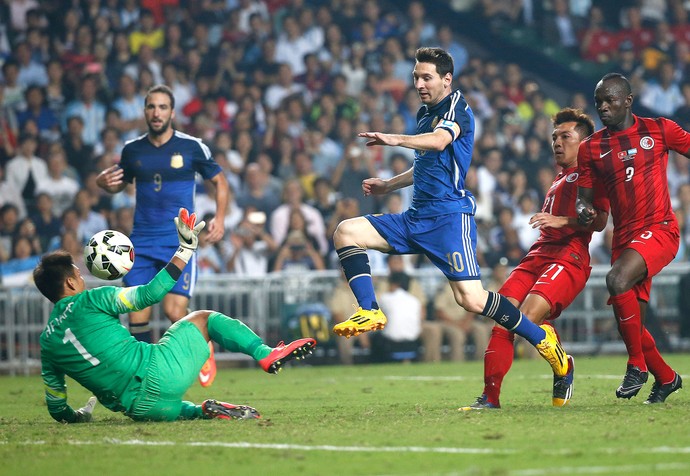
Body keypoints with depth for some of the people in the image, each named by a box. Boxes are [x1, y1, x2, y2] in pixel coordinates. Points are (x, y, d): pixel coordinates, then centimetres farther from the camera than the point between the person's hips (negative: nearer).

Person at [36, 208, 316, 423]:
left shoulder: (47, 341, 13)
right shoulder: (89, 301, -2)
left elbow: (58, 410, 16)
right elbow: (150, 294, -3)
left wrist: (79, 416, 37)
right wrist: (185, 250, 4)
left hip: (137, 407, 5)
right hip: (155, 373, -5)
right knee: (203, 318, 18)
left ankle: (203, 411, 5)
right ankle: (266, 355, 5)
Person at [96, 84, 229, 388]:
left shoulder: (192, 147, -3)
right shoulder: (133, 150, 6)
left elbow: (219, 181, 9)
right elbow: (121, 183, 23)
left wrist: (219, 218, -5)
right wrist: (105, 183, -1)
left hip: (180, 242, -3)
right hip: (141, 242, 3)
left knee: (175, 312, -13)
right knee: (137, 313, -5)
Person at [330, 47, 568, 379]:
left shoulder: (457, 107, -6)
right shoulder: (424, 114, 20)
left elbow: (439, 141, -29)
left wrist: (396, 139, -43)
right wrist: (388, 185, 31)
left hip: (449, 215, -8)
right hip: (416, 217, 9)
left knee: (471, 299, -18)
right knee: (346, 232, -6)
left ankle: (542, 339, 1)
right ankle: (370, 312, -15)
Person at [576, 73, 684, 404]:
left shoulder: (659, 129, 1)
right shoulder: (591, 148, 9)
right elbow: (584, 197, 10)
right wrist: (583, 211, -13)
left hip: (659, 229, -5)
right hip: (624, 238, 5)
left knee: (617, 279, -30)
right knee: (629, 324, 4)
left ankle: (637, 365, -16)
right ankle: (666, 378, 31)